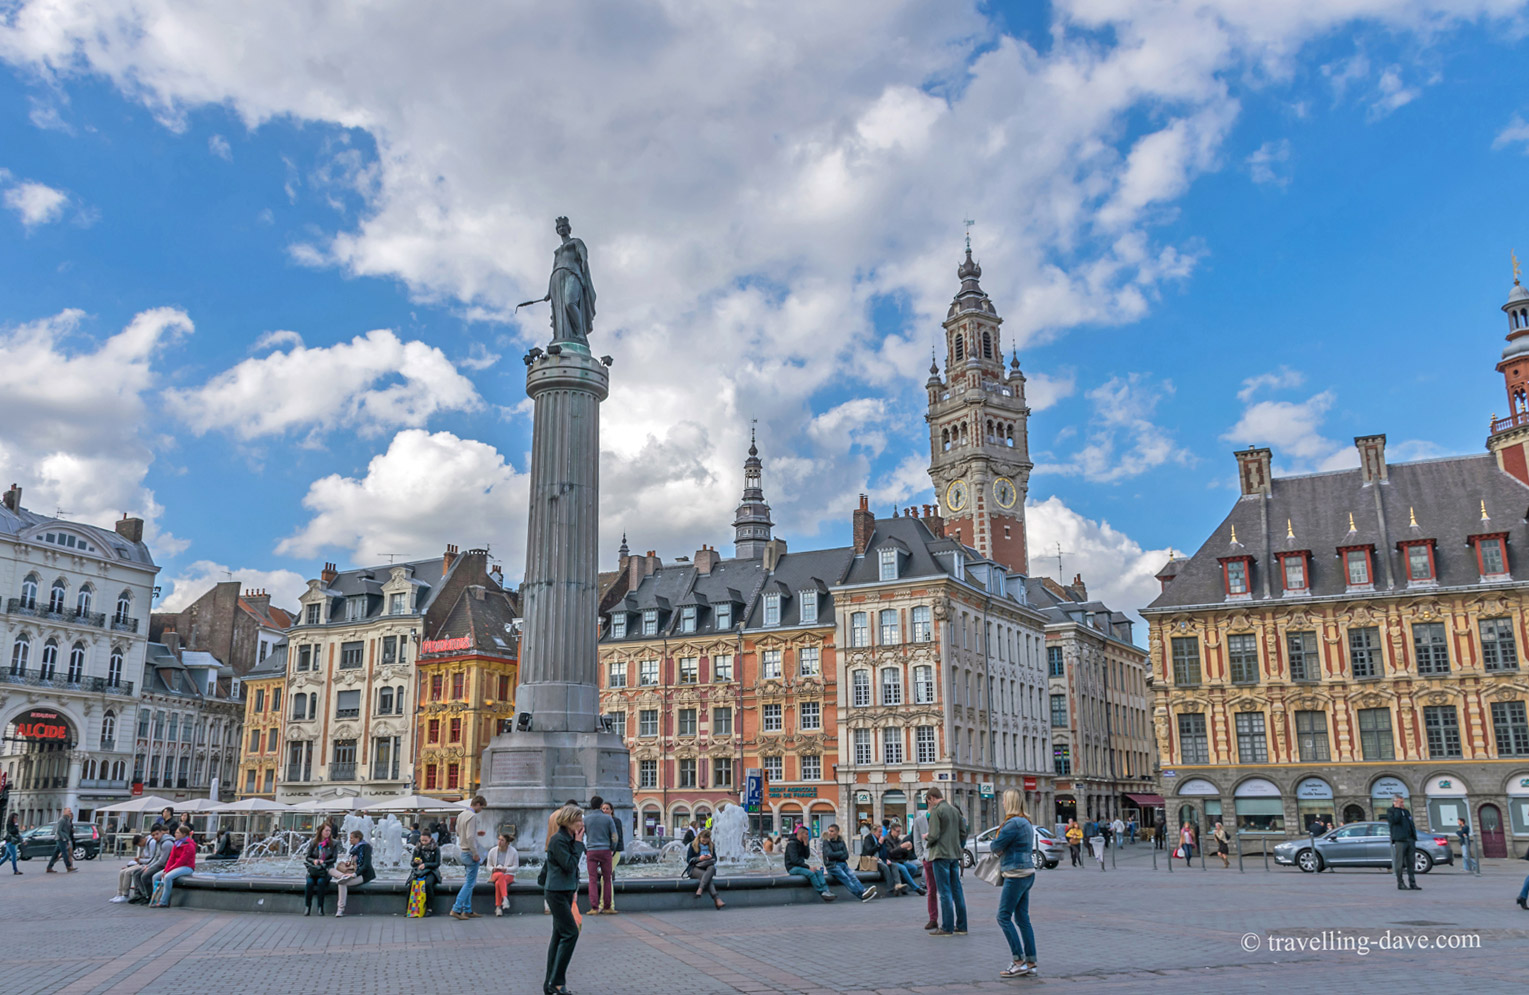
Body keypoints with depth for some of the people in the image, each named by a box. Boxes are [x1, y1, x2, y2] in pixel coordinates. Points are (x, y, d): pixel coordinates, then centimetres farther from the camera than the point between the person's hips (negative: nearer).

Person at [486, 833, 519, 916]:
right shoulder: (492, 851, 1)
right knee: (501, 875, -38)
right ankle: (505, 898, -51)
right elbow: (488, 866, 8)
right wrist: (493, 869, -16)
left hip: (508, 875, -1)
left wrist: (506, 869, -20)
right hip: (495, 874, 1)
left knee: (498, 884, -36)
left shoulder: (514, 852, -5)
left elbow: (516, 867, -2)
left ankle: (498, 907, -34)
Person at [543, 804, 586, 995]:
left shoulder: (570, 839, 12)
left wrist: (574, 888, 14)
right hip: (556, 892, -9)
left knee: (559, 936, 10)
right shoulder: (558, 840, -16)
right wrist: (578, 843, -14)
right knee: (571, 933, -13)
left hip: (566, 892, 9)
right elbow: (569, 865, -19)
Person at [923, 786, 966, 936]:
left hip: (941, 855, -7)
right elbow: (963, 833, 13)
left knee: (945, 892, -4)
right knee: (957, 890, 11)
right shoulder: (955, 810, 12)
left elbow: (934, 835, -17)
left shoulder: (936, 811, -11)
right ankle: (961, 926, 14)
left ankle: (947, 927, -2)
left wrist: (926, 837, 3)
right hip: (955, 854, 7)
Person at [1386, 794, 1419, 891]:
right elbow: (1395, 820, -20)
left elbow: (1412, 824, 24)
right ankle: (1400, 884, 0)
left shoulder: (1406, 811, 21)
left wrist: (1414, 838, 16)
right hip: (1400, 840, -6)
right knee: (1400, 863, -4)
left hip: (1410, 840, 6)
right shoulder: (1391, 812, 1)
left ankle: (1412, 883, 9)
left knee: (1411, 863, 5)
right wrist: (1398, 808, -10)